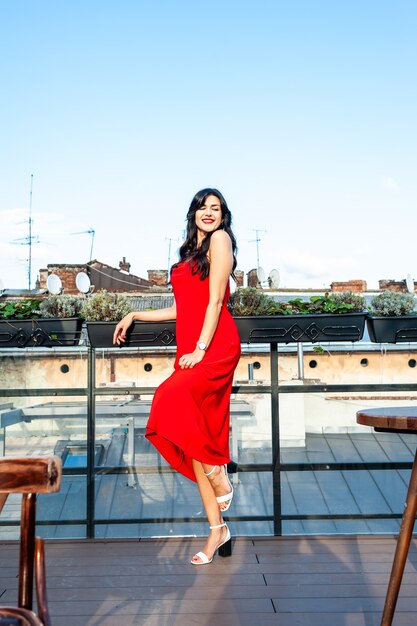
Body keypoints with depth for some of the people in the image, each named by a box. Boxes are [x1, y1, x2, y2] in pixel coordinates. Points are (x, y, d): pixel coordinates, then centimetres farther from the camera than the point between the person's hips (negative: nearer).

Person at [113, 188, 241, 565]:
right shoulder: (190, 253, 23)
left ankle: (219, 475, -12)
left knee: (173, 397, -31)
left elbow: (215, 300, -8)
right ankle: (217, 530, 6)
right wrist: (135, 316, 31)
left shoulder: (220, 239, 2)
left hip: (215, 347, -7)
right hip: (189, 349, 7)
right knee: (193, 436, 1)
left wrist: (200, 349, -15)